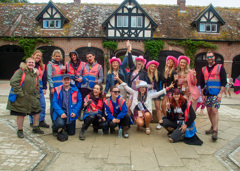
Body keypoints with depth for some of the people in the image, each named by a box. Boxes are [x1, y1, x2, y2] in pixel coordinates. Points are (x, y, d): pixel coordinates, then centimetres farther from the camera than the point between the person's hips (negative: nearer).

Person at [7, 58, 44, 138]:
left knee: (37, 111, 8)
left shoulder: (35, 73, 14)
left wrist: (37, 95, 10)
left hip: (32, 97, 6)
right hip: (20, 98, -6)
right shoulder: (20, 71, -7)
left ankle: (35, 128, 26)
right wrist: (20, 93, -20)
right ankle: (20, 131, 21)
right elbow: (13, 82, -18)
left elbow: (37, 86, 20)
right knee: (21, 114, 2)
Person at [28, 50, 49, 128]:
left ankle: (41, 121, 13)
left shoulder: (42, 66, 11)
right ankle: (32, 122, 16)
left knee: (42, 104, 0)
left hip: (40, 88, 3)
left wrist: (44, 88, 7)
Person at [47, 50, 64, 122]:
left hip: (61, 86, 6)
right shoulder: (50, 64, -1)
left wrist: (64, 72, 2)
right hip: (54, 87, -6)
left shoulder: (61, 65, 18)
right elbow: (49, 77, -8)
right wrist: (51, 87, -15)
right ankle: (53, 120, 9)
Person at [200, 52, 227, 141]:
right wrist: (203, 94, 11)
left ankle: (215, 131, -8)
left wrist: (220, 93, -12)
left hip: (216, 94, -4)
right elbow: (202, 83, 17)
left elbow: (224, 81, -3)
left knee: (214, 111, -12)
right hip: (207, 94, 5)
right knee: (209, 111, 7)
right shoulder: (203, 69, 14)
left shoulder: (220, 67, 2)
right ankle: (213, 127, 24)